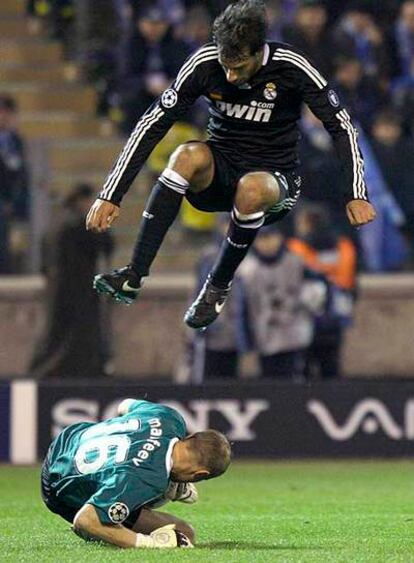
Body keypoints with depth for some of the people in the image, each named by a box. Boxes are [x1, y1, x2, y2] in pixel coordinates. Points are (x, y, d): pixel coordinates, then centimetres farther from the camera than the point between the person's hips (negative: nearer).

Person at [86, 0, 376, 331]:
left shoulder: (291, 68, -16)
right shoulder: (205, 64, -12)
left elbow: (342, 127, -8)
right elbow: (152, 125, -9)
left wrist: (357, 195, -17)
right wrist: (111, 195, -14)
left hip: (274, 179, -2)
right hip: (219, 174, 2)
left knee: (251, 188, -38)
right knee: (189, 156, -33)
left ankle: (218, 288, -15)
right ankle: (134, 276, -35)